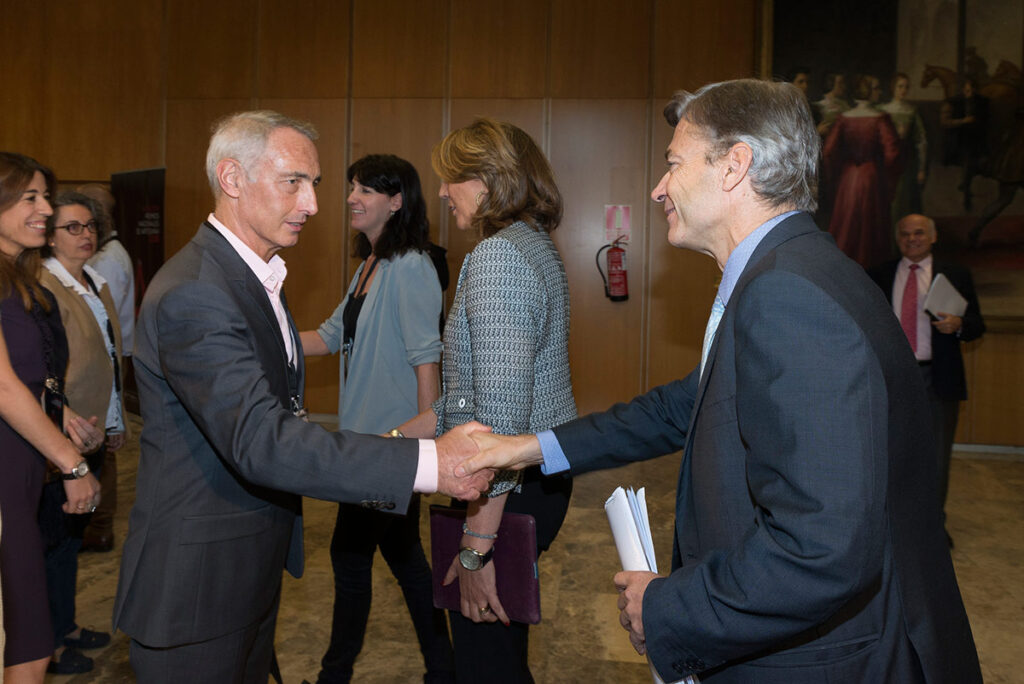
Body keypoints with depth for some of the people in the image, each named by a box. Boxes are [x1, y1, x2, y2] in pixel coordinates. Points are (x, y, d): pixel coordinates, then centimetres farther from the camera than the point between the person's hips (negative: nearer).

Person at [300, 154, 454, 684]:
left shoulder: (409, 268, -16)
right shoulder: (369, 266, 12)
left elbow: (425, 357, -19)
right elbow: (331, 337, 12)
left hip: (391, 437, -9)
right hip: (366, 432, 9)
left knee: (350, 553, 4)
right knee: (401, 551, 16)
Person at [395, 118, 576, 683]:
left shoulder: (497, 256, -19)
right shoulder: (534, 245, 13)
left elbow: (501, 408, -25)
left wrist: (477, 545, -23)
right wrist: (402, 436, 17)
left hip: (506, 489, -10)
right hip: (541, 479, 10)